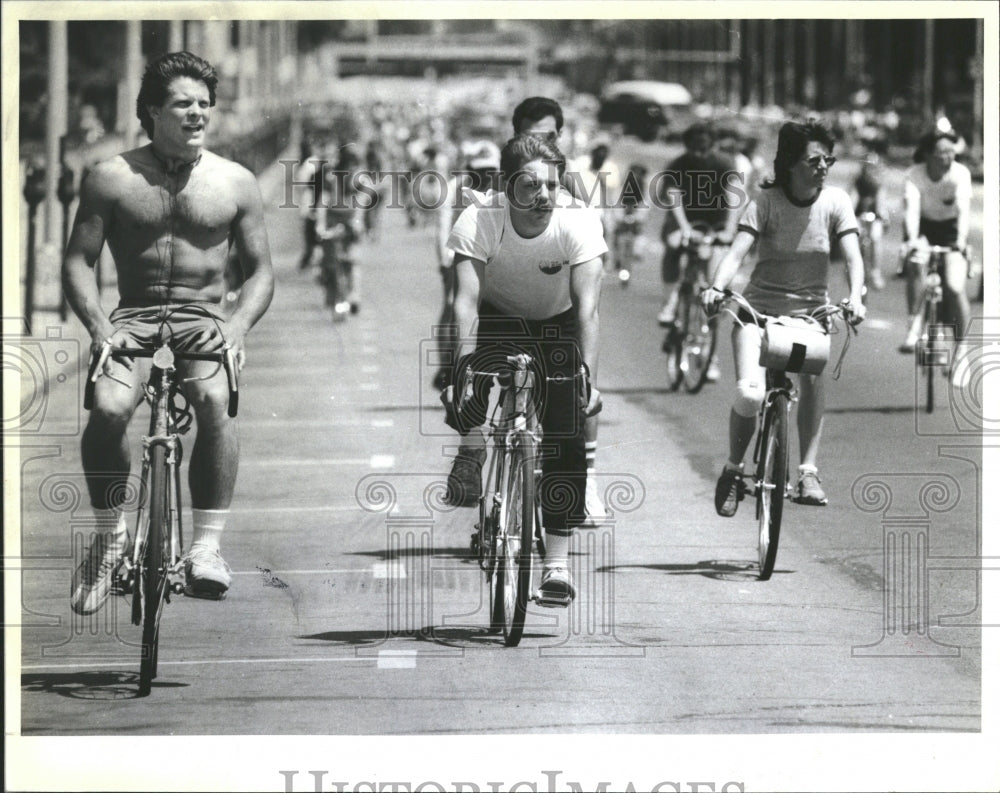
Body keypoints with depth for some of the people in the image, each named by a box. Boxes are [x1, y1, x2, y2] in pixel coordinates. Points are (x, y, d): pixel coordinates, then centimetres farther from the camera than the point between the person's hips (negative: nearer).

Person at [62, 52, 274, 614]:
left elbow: (260, 270, 8)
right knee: (108, 408, -30)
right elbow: (79, 260, 4)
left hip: (203, 319, 0)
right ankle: (110, 535, -7)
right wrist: (98, 324, -12)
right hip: (132, 320, 0)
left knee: (214, 399, -34)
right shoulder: (113, 178, 3)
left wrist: (237, 325, -11)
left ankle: (208, 542, -25)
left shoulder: (236, 183, 5)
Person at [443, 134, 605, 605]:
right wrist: (458, 371, -46)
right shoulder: (479, 221, -30)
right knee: (465, 390, -30)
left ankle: (558, 562, -3)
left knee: (565, 437, -10)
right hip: (499, 318, 0)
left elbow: (587, 309, -33)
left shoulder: (578, 223, -29)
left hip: (557, 326, 0)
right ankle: (473, 448, 4)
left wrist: (589, 380, -44)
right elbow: (466, 302, -34)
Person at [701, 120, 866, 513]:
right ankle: (733, 470, 4)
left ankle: (808, 472, -9)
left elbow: (853, 256, -14)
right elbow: (737, 251, -19)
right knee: (750, 393, -18)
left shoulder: (836, 201, -6)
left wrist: (855, 297, -33)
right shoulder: (766, 200, -11)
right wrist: (716, 287, -38)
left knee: (813, 383, -18)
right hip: (760, 306, -3)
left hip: (812, 309, 3)